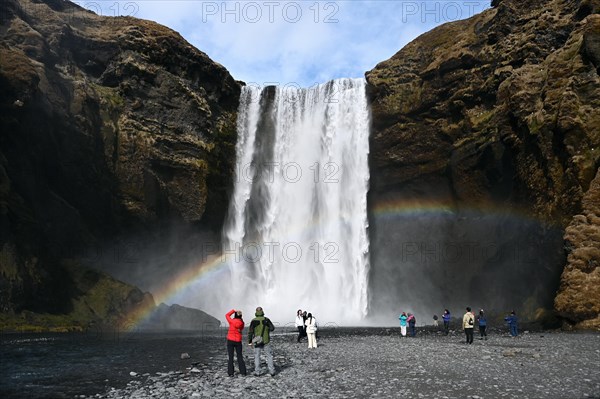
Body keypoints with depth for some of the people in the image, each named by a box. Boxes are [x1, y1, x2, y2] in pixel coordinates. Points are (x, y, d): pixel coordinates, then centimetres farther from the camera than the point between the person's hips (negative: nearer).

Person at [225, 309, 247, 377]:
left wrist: (234, 310, 3)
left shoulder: (232, 321, -13)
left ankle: (230, 373, 2)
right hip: (238, 341, 2)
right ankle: (243, 372, 11)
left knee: (230, 357, 4)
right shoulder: (242, 323, -5)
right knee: (240, 356, 13)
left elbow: (227, 315, 3)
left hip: (230, 341, -2)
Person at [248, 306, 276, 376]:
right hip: (266, 341, 0)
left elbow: (250, 332, -8)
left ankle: (257, 372, 10)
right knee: (269, 356, 10)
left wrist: (249, 341, 0)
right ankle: (271, 371, 7)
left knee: (257, 356, 11)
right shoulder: (266, 319, -7)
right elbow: (272, 328, -3)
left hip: (257, 341, 0)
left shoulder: (253, 321, -8)